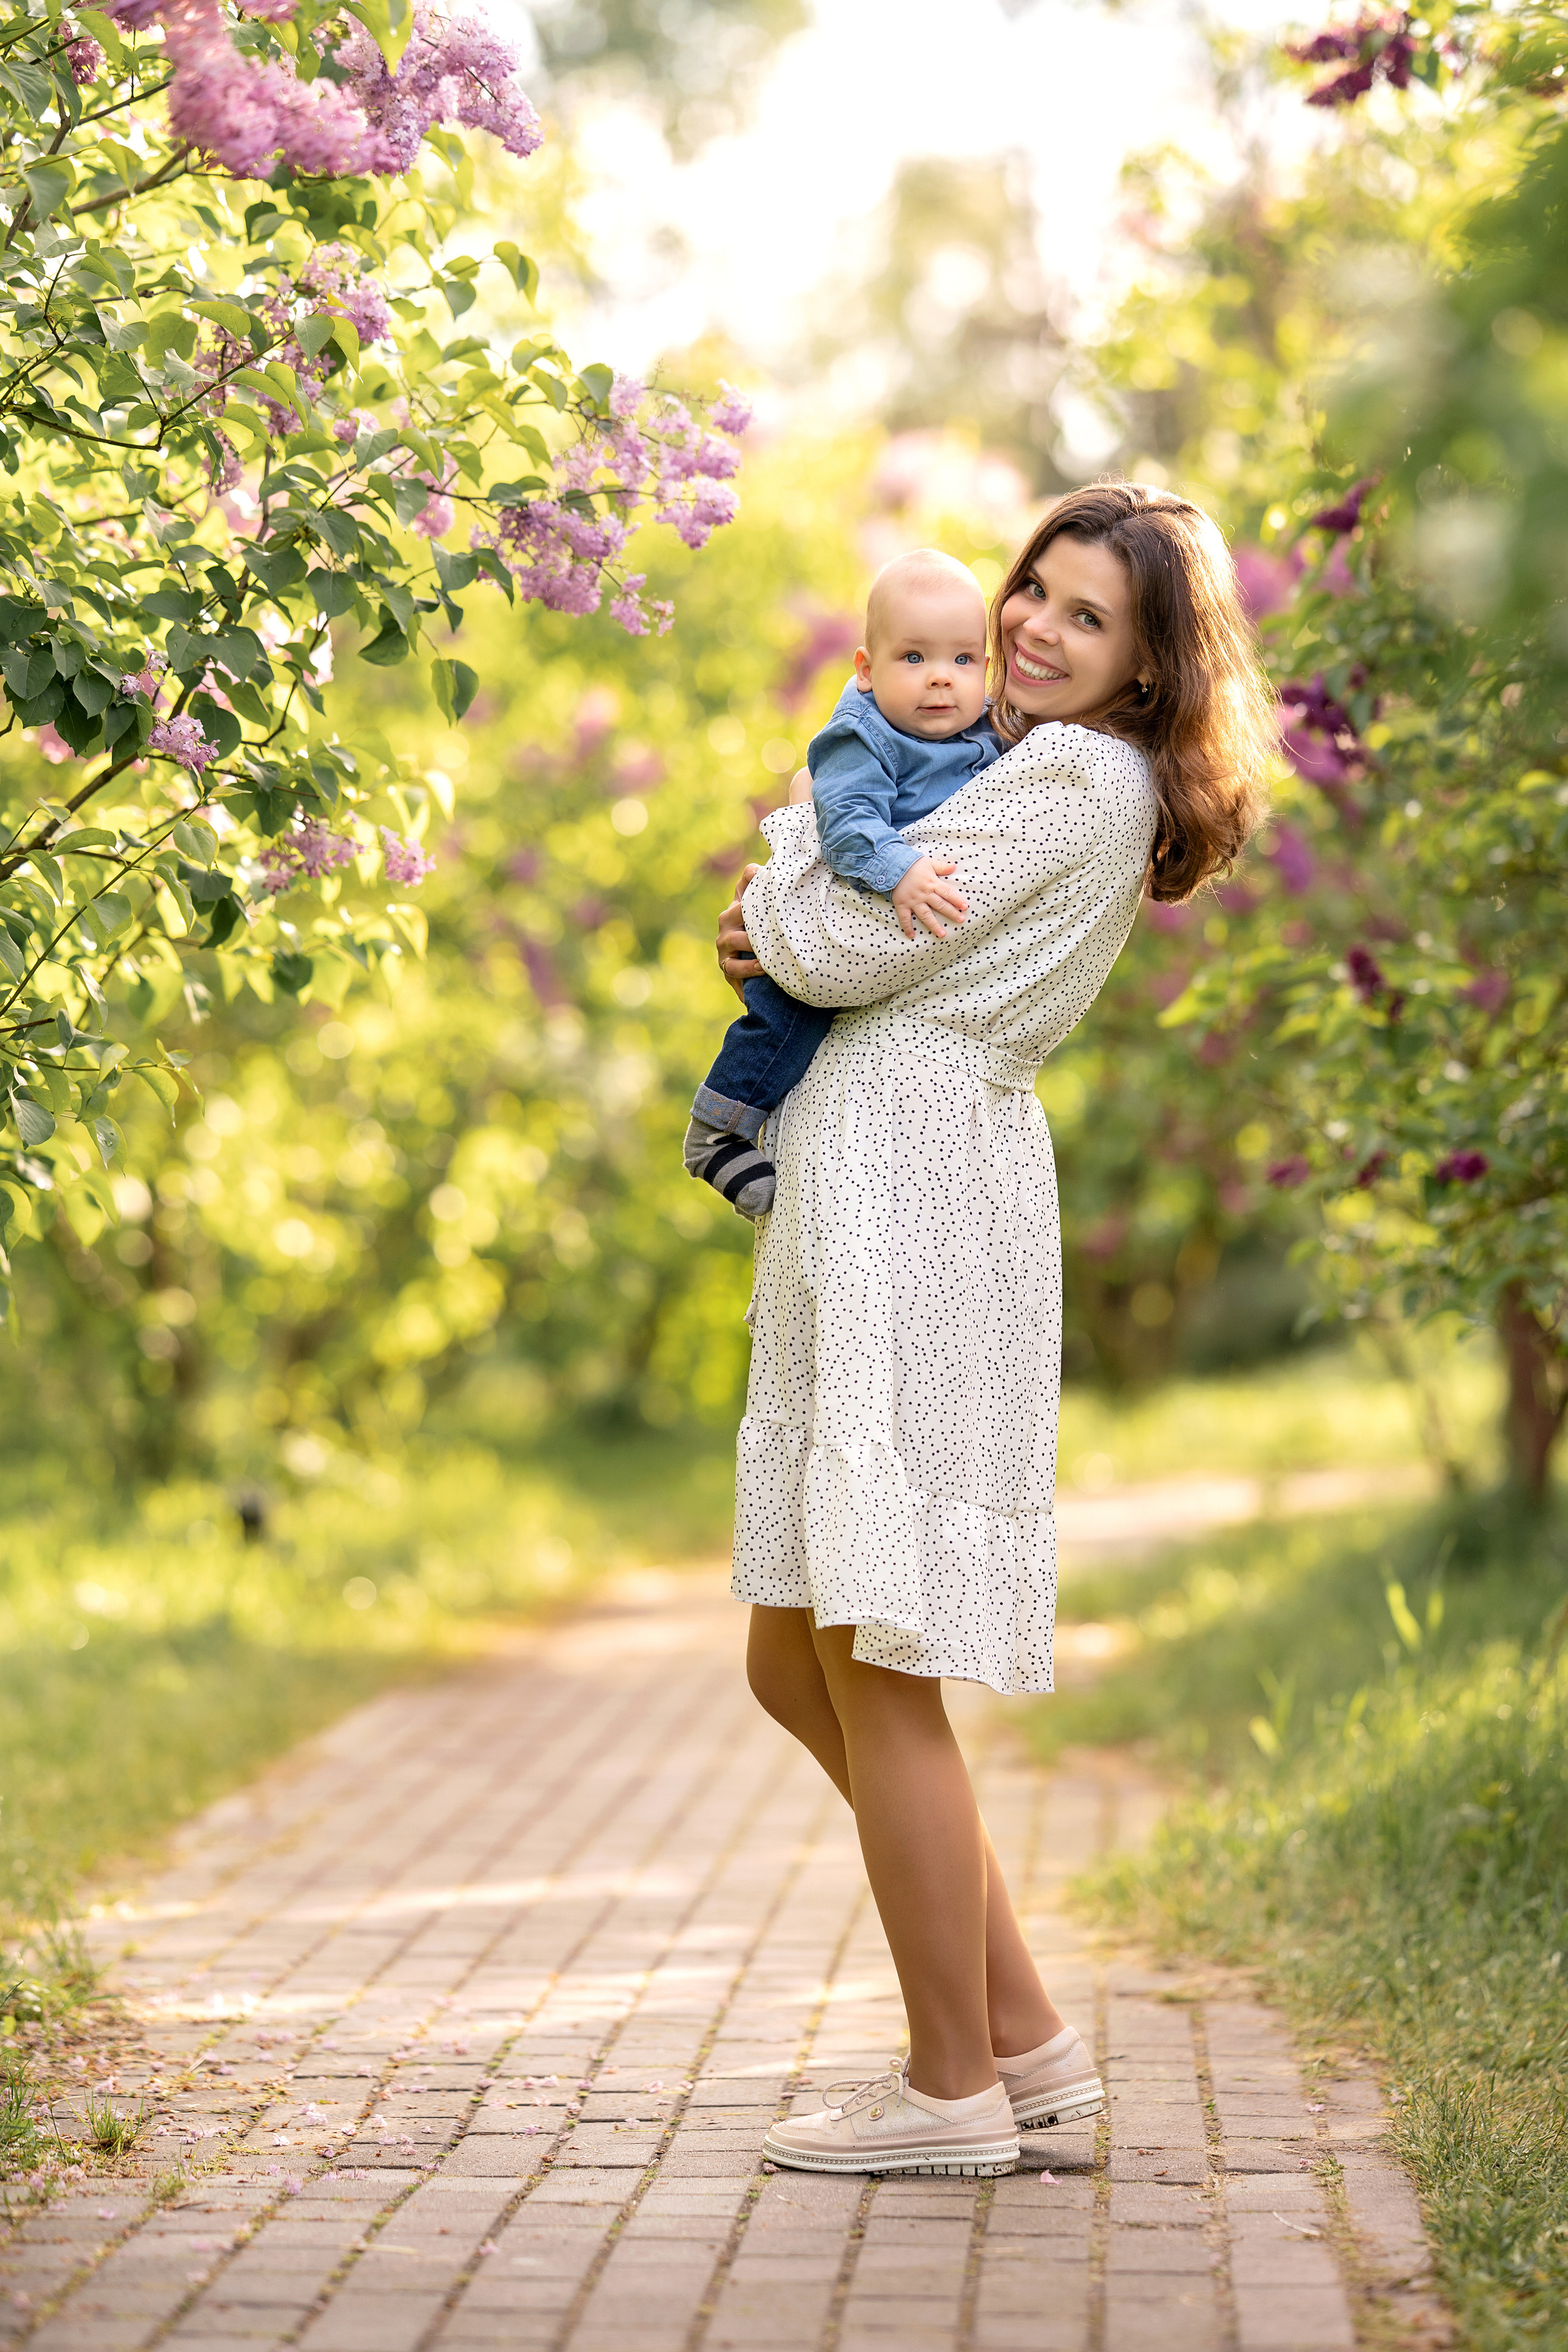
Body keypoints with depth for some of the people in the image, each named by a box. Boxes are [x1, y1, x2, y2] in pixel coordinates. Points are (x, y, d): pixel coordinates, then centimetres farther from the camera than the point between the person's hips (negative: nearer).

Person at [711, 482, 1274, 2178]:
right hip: (853, 1205, 10)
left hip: (921, 1194, -10)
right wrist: (779, 935, 6)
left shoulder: (1075, 782, -9)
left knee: (876, 1672, -6)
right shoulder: (1049, 781, 22)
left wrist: (782, 873, 7)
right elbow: (853, 946, 28)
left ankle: (953, 2087, 3)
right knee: (796, 1665, 12)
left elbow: (847, 948, -14)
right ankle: (1022, 2036, 19)